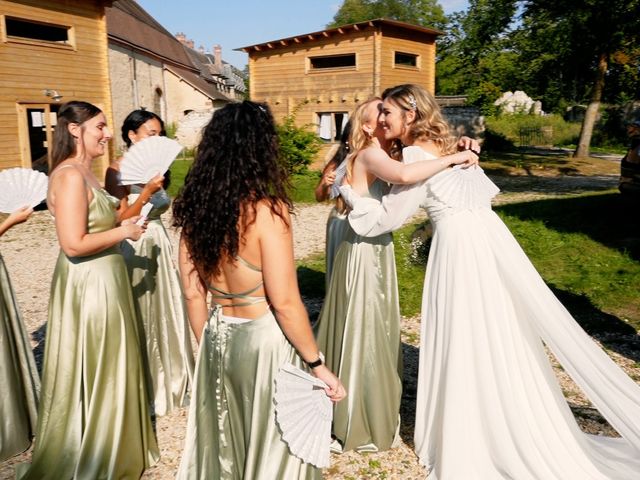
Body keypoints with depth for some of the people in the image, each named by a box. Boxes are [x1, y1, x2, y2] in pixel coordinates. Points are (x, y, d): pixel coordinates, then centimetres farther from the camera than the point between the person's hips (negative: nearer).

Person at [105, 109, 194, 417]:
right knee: (139, 321, 4)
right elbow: (120, 220, -18)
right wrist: (147, 192, -26)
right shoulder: (117, 170, -11)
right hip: (134, 250, -7)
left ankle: (167, 384, 31)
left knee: (164, 315, 14)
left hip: (159, 247, 7)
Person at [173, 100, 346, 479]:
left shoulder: (196, 208, -2)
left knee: (221, 442, 23)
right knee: (270, 447, 15)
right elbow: (285, 303, -21)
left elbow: (193, 294, 4)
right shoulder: (267, 209, -20)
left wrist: (208, 346, 17)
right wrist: (318, 365, -10)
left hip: (218, 338, 6)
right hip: (264, 339, -6)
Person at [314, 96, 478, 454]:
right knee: (362, 333, 3)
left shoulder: (384, 155, 10)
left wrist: (460, 147, -9)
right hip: (363, 252, -9)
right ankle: (359, 424, 20)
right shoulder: (370, 155, -17)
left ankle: (376, 411, 38)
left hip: (378, 250, 9)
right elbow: (406, 175, -38)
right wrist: (453, 158, -27)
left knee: (379, 329, 19)